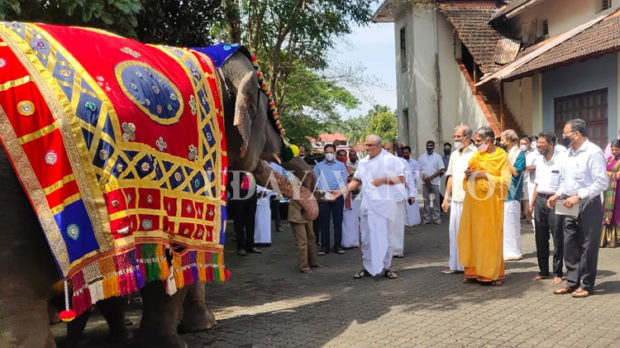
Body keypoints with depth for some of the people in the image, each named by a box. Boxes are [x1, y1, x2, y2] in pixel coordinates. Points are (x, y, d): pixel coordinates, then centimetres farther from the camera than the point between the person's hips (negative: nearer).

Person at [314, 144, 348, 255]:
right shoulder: (318, 166, 9)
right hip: (323, 198, 0)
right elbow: (316, 182, 2)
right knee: (324, 222, 1)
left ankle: (337, 245, 7)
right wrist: (325, 195, -9)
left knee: (338, 222, 0)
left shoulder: (341, 165, 8)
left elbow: (343, 181, 2)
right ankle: (324, 246, 7)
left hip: (338, 197, 0)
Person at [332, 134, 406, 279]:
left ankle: (386, 267, 14)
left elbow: (401, 179, -3)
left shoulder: (390, 160, -3)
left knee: (384, 236, 1)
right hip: (367, 204, 4)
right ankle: (367, 267, 17)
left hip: (383, 203, -4)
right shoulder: (363, 162, 12)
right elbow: (357, 181, 16)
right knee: (366, 237, 7)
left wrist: (383, 180, -13)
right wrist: (343, 190, 4)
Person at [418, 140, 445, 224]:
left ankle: (436, 218, 5)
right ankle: (427, 218, 10)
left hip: (434, 182, -2)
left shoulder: (438, 157, 2)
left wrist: (431, 177, -13)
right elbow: (419, 169, 7)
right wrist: (424, 177, -10)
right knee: (426, 200, 5)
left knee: (436, 200, 0)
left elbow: (441, 169, -5)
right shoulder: (421, 157, 9)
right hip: (425, 182, 2)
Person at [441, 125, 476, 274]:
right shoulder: (454, 155, 16)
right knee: (455, 231, 9)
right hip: (455, 200, 7)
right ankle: (455, 264, 18)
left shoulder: (475, 154, -6)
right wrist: (446, 197, 17)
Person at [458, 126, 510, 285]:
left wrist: (484, 175, -16)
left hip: (490, 203, -5)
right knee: (472, 235, 4)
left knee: (490, 238, -1)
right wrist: (468, 175, -2)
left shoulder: (501, 157, -4)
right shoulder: (476, 155, 11)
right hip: (473, 201, 5)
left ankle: (493, 273, 9)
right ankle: (474, 271, 12)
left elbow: (505, 181, -11)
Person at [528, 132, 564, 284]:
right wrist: (531, 204, 17)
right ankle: (543, 271, 21)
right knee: (540, 238, 10)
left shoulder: (561, 160, -9)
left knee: (558, 238, 0)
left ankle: (558, 273, 11)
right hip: (540, 200, 7)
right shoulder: (539, 161, 13)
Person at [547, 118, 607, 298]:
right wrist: (558, 195, 4)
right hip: (570, 205, 8)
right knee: (570, 245, 11)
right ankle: (572, 282, 22)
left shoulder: (593, 152, -13)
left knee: (587, 246, 2)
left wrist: (578, 196, -25)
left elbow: (601, 182, -20)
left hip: (588, 204, -8)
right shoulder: (568, 154, 12)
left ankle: (586, 285, 13)